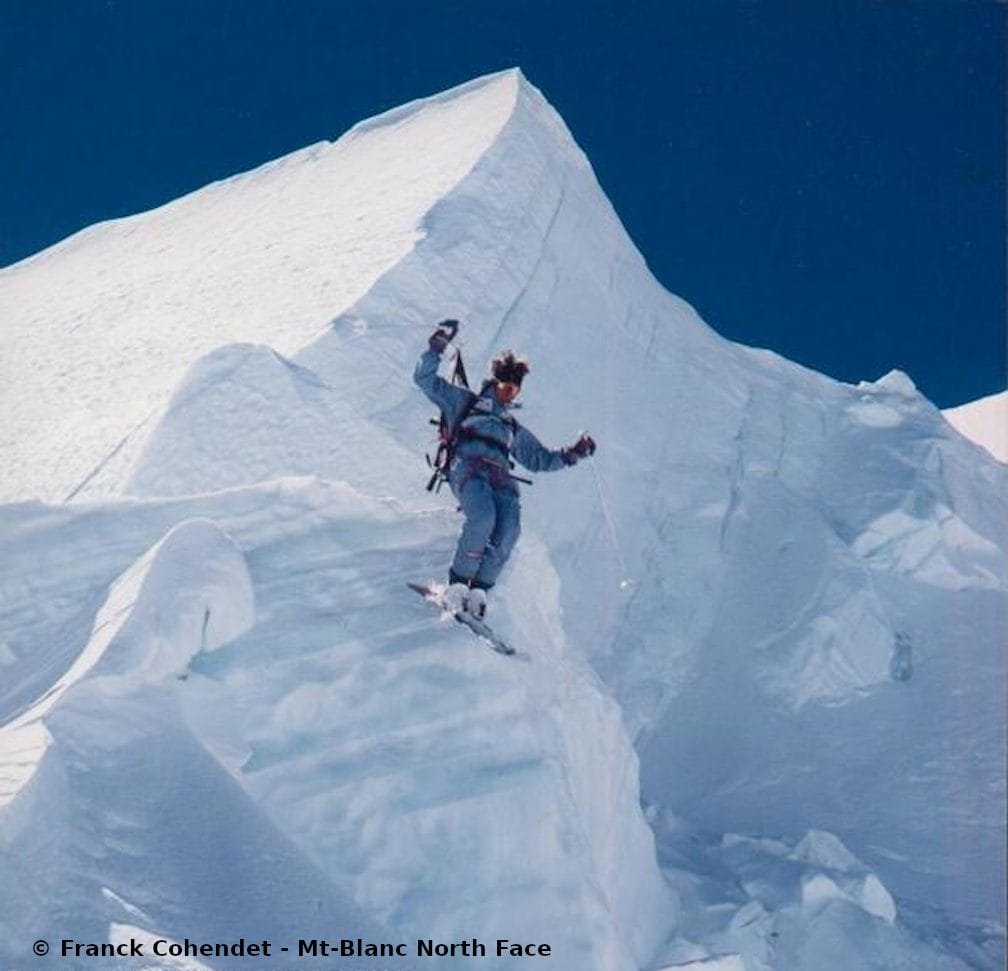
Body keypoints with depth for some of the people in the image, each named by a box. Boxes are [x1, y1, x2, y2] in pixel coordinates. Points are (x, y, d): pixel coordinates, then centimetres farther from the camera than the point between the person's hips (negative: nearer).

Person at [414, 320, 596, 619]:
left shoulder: (514, 428, 38)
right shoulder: (465, 402, 27)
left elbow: (540, 459, 41)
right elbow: (425, 379, 21)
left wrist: (572, 454, 29)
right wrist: (438, 346, 11)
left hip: (500, 477, 4)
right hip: (468, 467, -4)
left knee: (509, 529, -27)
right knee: (483, 517, -35)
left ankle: (480, 588, -24)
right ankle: (458, 581, -26)